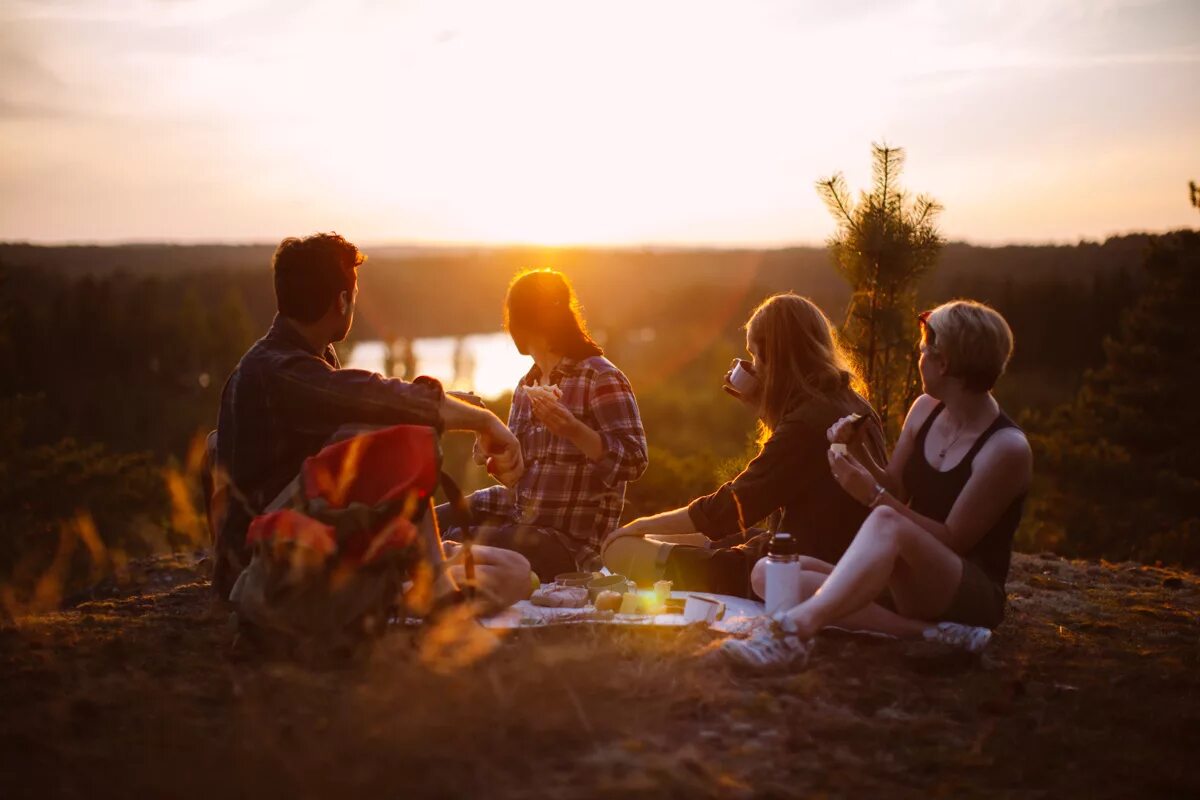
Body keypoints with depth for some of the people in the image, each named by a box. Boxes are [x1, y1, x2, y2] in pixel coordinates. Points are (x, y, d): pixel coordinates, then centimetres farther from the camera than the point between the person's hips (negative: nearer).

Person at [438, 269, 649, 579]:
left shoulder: (601, 377, -11)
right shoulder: (527, 385, 12)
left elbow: (634, 462, -19)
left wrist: (572, 428, -32)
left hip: (569, 540, -8)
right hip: (516, 515, 8)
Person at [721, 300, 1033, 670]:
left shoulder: (1007, 448, -15)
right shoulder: (926, 409, 6)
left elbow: (952, 540, -15)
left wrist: (873, 495, -21)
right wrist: (857, 451, -4)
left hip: (972, 596, -7)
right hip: (905, 584, 8)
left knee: (886, 523, -39)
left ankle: (794, 630, -58)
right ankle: (927, 632, -32)